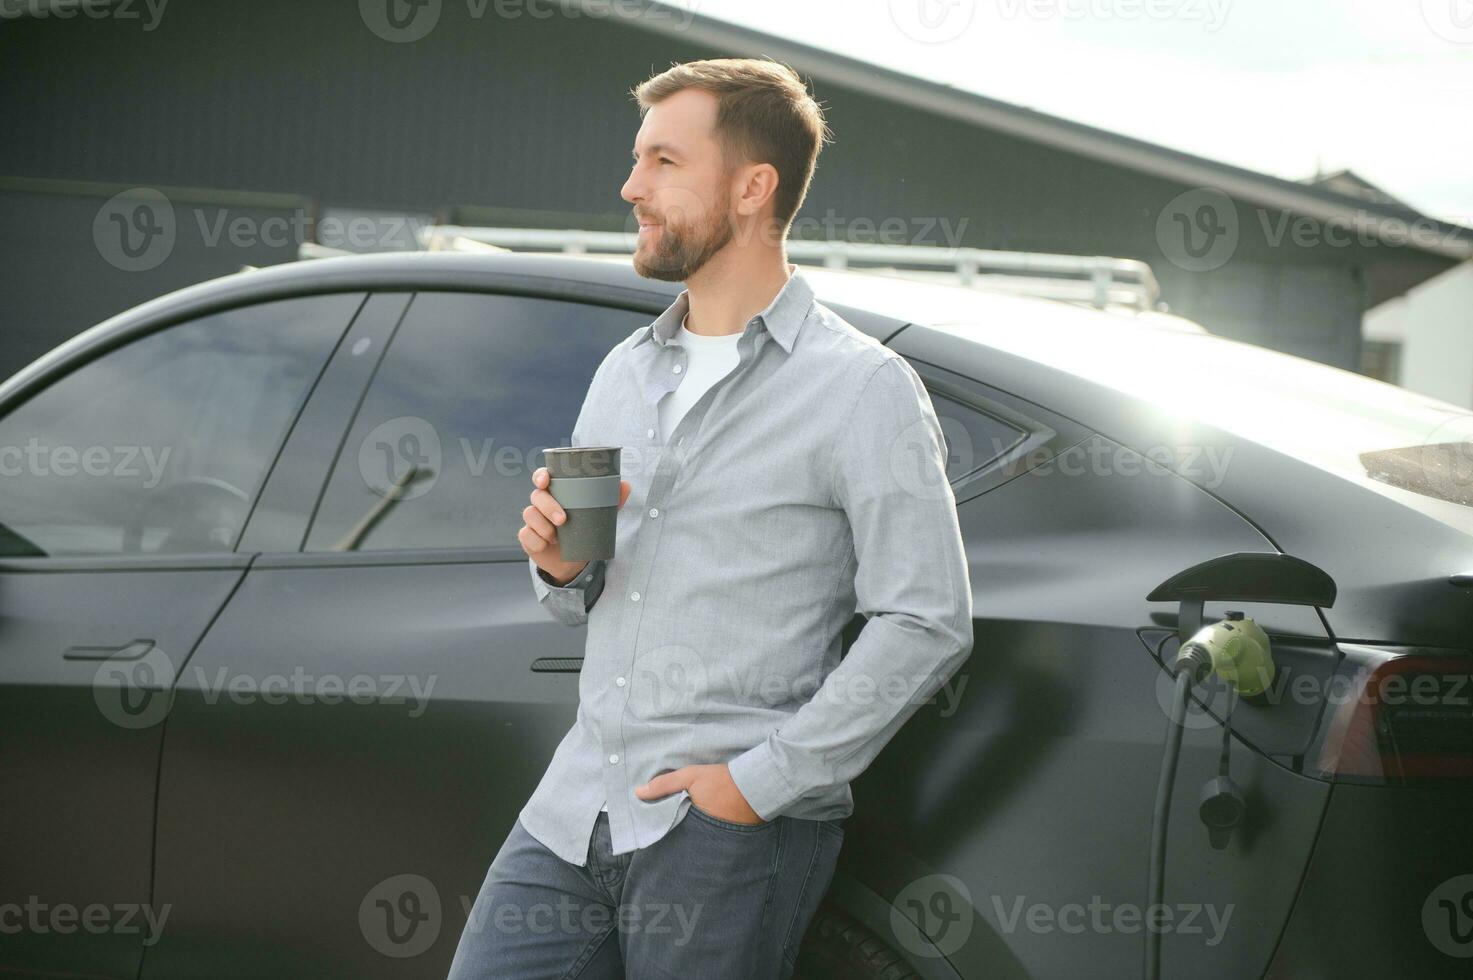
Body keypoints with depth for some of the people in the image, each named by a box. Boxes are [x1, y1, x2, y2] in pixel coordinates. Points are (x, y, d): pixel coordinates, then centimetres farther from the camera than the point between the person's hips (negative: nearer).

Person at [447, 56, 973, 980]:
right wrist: (561, 566, 0)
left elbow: (928, 624, -12)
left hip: (732, 836, -6)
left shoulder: (862, 389, -5)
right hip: (575, 801, 6)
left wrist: (763, 780, -15)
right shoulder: (626, 373, 17)